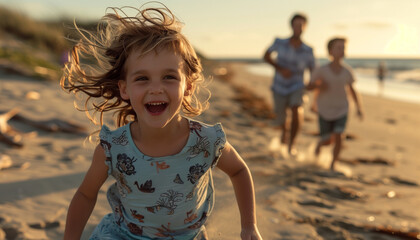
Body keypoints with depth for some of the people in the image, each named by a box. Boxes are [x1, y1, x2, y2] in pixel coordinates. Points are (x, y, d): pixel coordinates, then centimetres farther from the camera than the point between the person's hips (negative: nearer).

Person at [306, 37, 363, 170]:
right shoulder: (321, 70, -16)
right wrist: (317, 85, -28)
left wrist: (359, 108, 1)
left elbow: (352, 89, 7)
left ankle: (333, 165, 3)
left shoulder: (347, 71, -8)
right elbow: (308, 87, -6)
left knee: (338, 137, -15)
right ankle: (320, 143, 42)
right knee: (328, 140, 5)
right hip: (325, 111, -1)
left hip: (341, 111, 1)